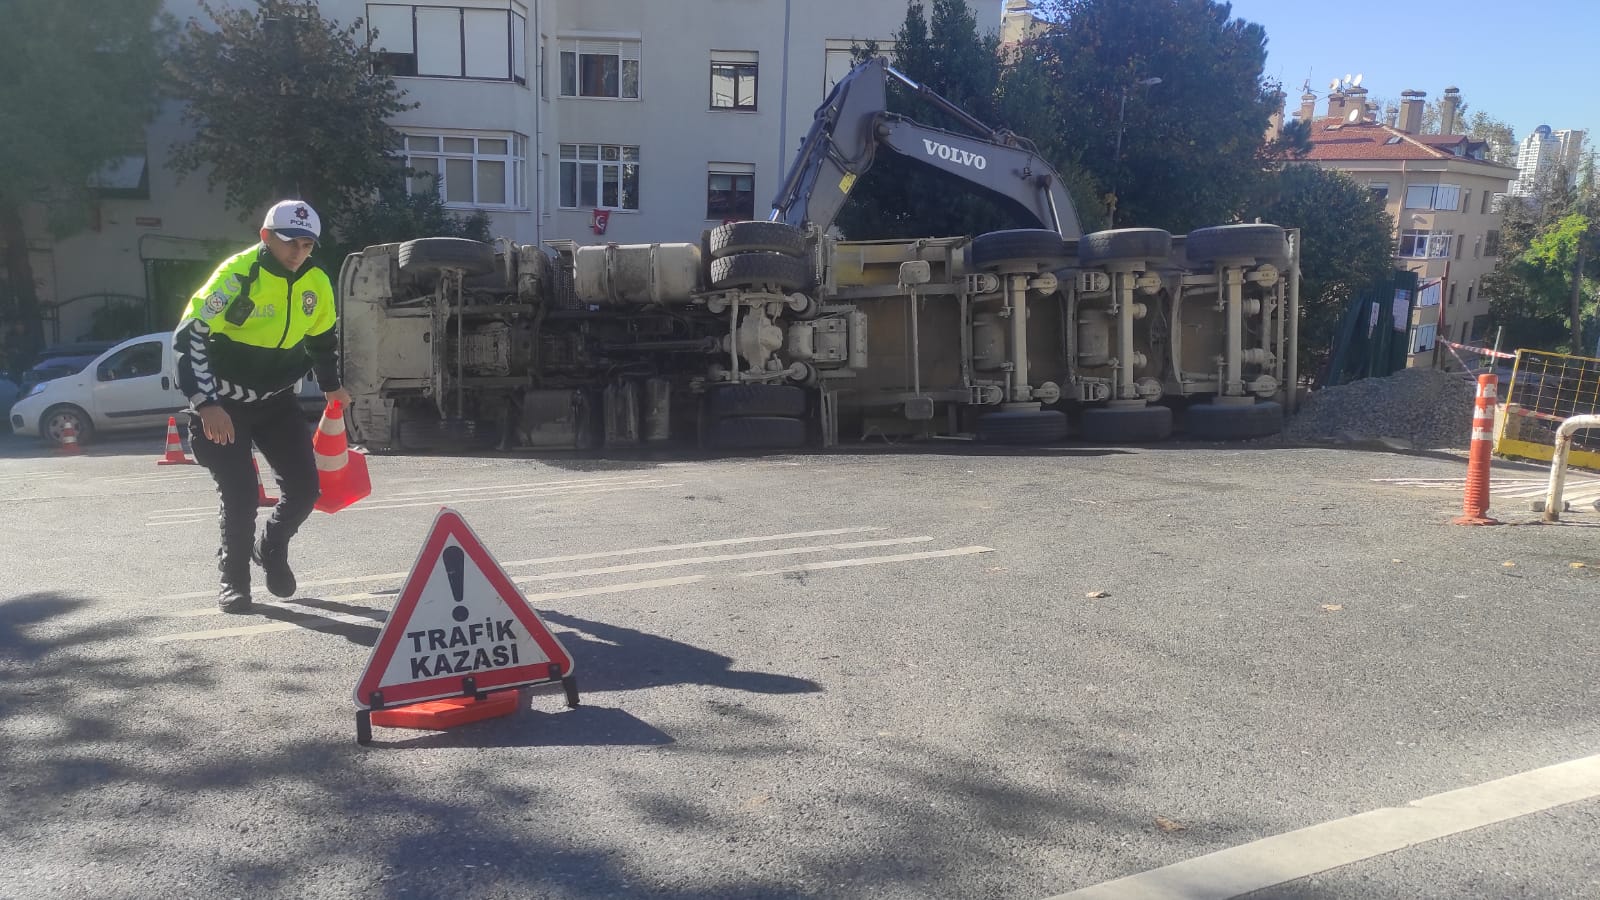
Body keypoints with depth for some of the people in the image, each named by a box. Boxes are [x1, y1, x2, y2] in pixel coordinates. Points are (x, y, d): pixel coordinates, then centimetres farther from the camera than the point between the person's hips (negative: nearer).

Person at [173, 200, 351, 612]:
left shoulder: (316, 283, -3)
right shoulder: (237, 274, -21)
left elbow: (323, 337, 17)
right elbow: (189, 336, -22)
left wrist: (332, 386, 13)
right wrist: (206, 403, -26)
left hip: (276, 400, 5)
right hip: (224, 404, -5)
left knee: (304, 486, -1)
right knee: (240, 493, -11)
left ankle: (271, 550, 28)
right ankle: (233, 581, 10)